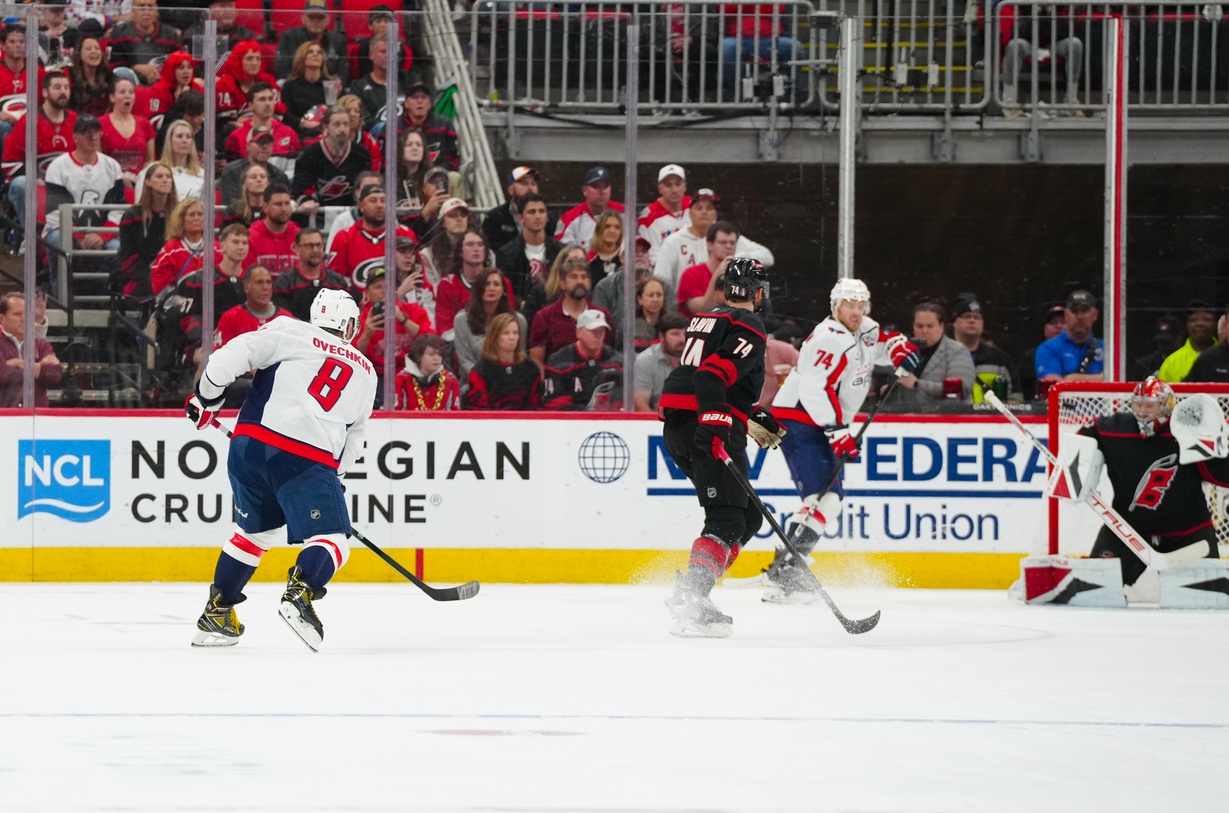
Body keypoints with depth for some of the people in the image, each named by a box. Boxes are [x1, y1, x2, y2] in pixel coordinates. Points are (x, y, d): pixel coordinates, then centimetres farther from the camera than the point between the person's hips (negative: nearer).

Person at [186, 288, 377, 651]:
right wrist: (332, 473, 40)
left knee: (255, 531, 24)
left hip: (250, 445, 3)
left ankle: (216, 613, 25)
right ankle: (300, 592, -30)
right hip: (309, 463, -3)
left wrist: (207, 396, 15)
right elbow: (354, 438, 27)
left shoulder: (290, 333, 11)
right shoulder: (365, 373, 21)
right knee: (331, 540, 0)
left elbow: (231, 356, 0)